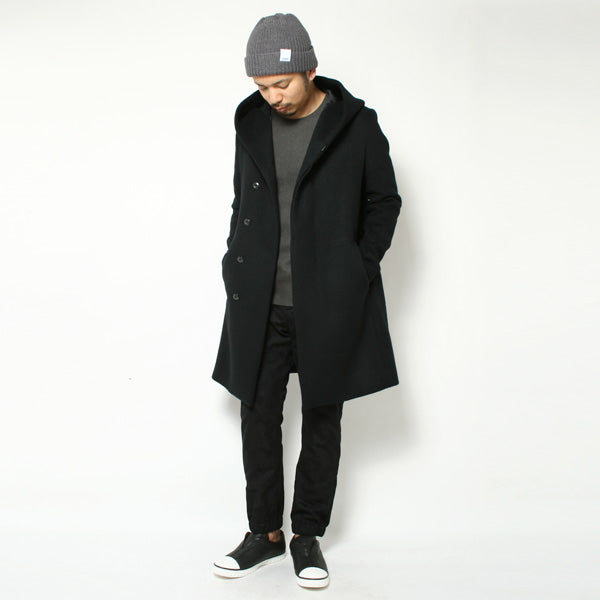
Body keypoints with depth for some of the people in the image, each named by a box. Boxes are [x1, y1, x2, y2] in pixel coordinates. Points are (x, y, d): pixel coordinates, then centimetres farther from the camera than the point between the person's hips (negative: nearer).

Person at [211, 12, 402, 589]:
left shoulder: (355, 126, -5)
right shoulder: (251, 123, 6)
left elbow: (384, 201, 2)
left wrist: (358, 270, -5)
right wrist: (237, 266, 6)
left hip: (327, 306, -3)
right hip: (260, 305, 3)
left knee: (322, 420, 8)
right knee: (258, 417, 7)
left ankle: (308, 536, 23)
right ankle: (265, 532, 24)